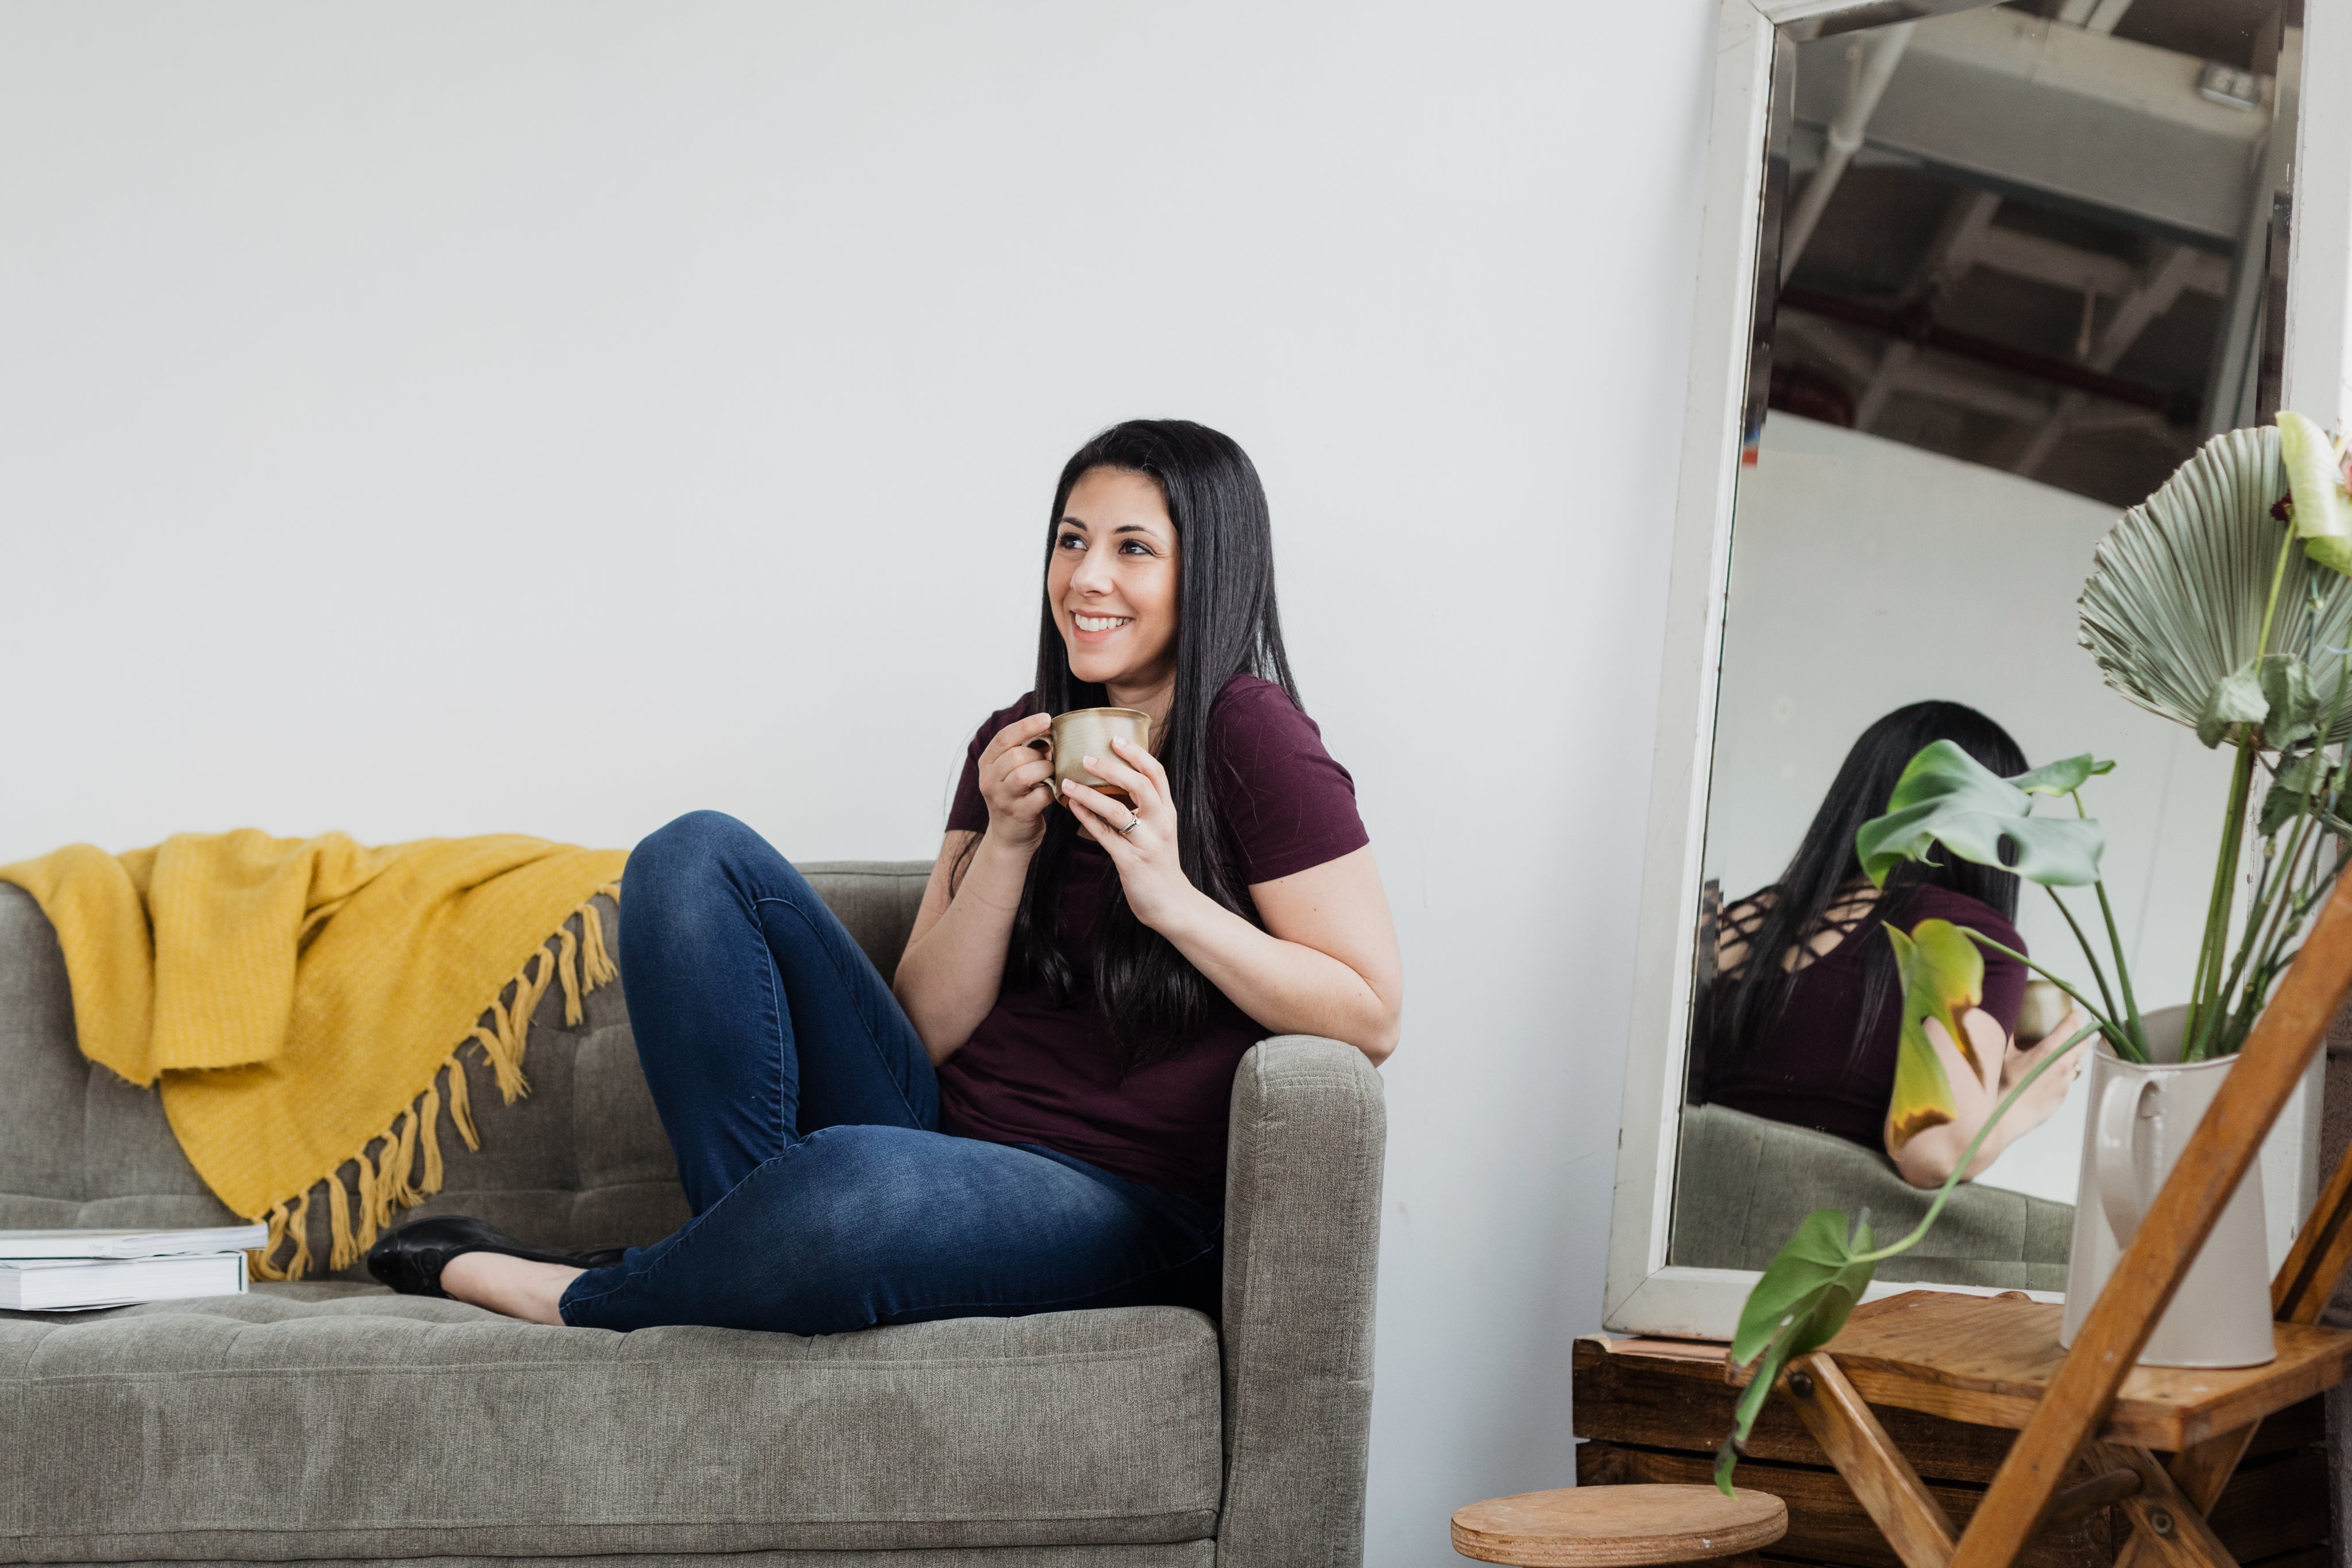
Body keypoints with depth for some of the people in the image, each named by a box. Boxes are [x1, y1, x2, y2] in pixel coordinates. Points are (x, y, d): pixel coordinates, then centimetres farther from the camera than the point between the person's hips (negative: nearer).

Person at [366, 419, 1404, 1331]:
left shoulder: (1251, 736, -6)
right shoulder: (1020, 746, 12)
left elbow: (1370, 1015, -9)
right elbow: (929, 1032, 6)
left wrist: (1171, 897, -18)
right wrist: (1007, 844, -8)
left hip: (1115, 1202, -6)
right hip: (937, 1130, 7)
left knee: (857, 1183, -40)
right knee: (697, 856, -7)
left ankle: (577, 1297, -10)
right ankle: (745, 1258, -12)